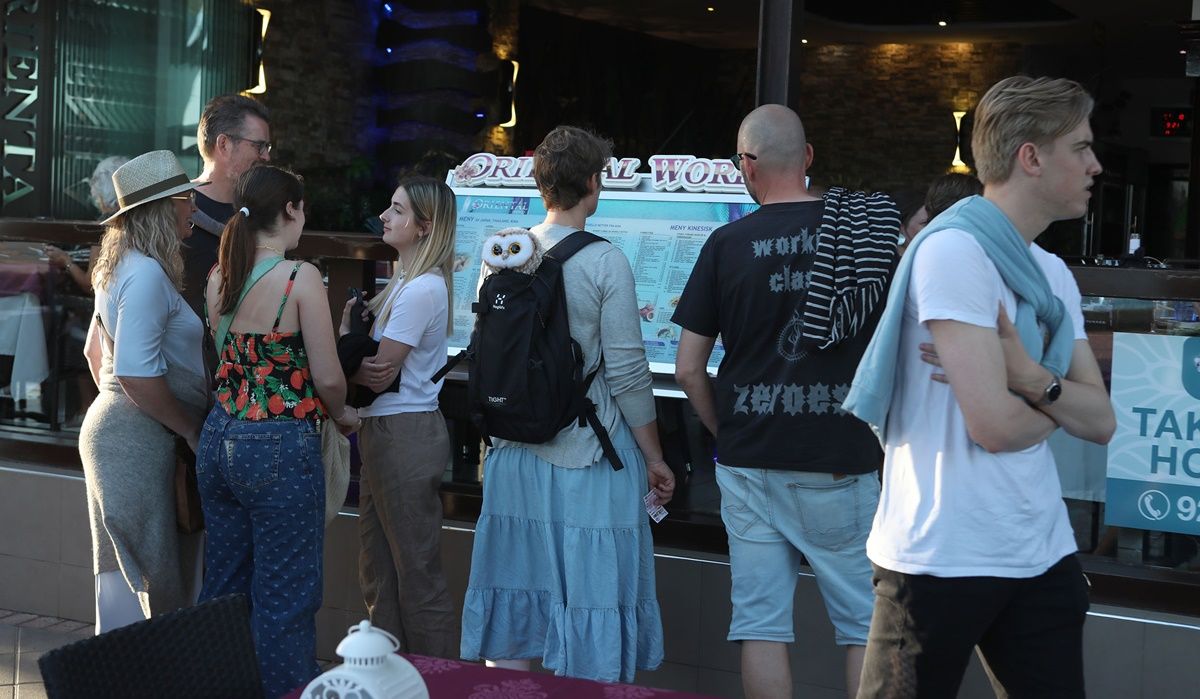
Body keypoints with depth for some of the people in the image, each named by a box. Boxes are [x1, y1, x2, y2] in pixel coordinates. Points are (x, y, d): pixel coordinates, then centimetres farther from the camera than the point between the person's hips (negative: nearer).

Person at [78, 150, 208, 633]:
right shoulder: (148, 274, -18)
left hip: (112, 426, 10)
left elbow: (95, 349, 23)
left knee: (119, 570, 16)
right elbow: (137, 373, -25)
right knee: (152, 577, -4)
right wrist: (191, 428, -14)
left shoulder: (122, 267, 13)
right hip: (136, 441, -10)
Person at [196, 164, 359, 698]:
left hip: (221, 440, 7)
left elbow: (231, 358, 11)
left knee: (224, 587, 17)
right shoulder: (300, 277, -15)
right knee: (284, 597, 3)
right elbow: (327, 378, -15)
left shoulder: (219, 278, 5)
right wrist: (341, 415, 6)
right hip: (280, 448, -7)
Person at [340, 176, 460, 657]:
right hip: (385, 431, 10)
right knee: (379, 568, 17)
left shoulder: (421, 290, -18)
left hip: (405, 436, -10)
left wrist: (345, 337, -2)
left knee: (417, 573, -1)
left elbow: (378, 372, -18)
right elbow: (373, 357, 8)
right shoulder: (406, 281, 14)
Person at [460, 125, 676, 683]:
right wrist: (654, 459, -2)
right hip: (589, 458, -5)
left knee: (515, 591, 14)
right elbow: (627, 373, -12)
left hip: (515, 455, 5)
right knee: (588, 600, 4)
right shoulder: (605, 263, -12)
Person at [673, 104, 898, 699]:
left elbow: (688, 370, 1)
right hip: (842, 464, 0)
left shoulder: (727, 244, -1)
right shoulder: (865, 227, -2)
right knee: (865, 626, 9)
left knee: (761, 623, 7)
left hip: (750, 465, 1)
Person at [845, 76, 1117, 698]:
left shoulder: (1053, 273, 11)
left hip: (1041, 553, 8)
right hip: (945, 559, -8)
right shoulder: (954, 250, -16)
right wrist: (1058, 401, -1)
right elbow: (995, 427, -22)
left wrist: (1032, 380, -13)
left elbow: (1101, 423, 6)